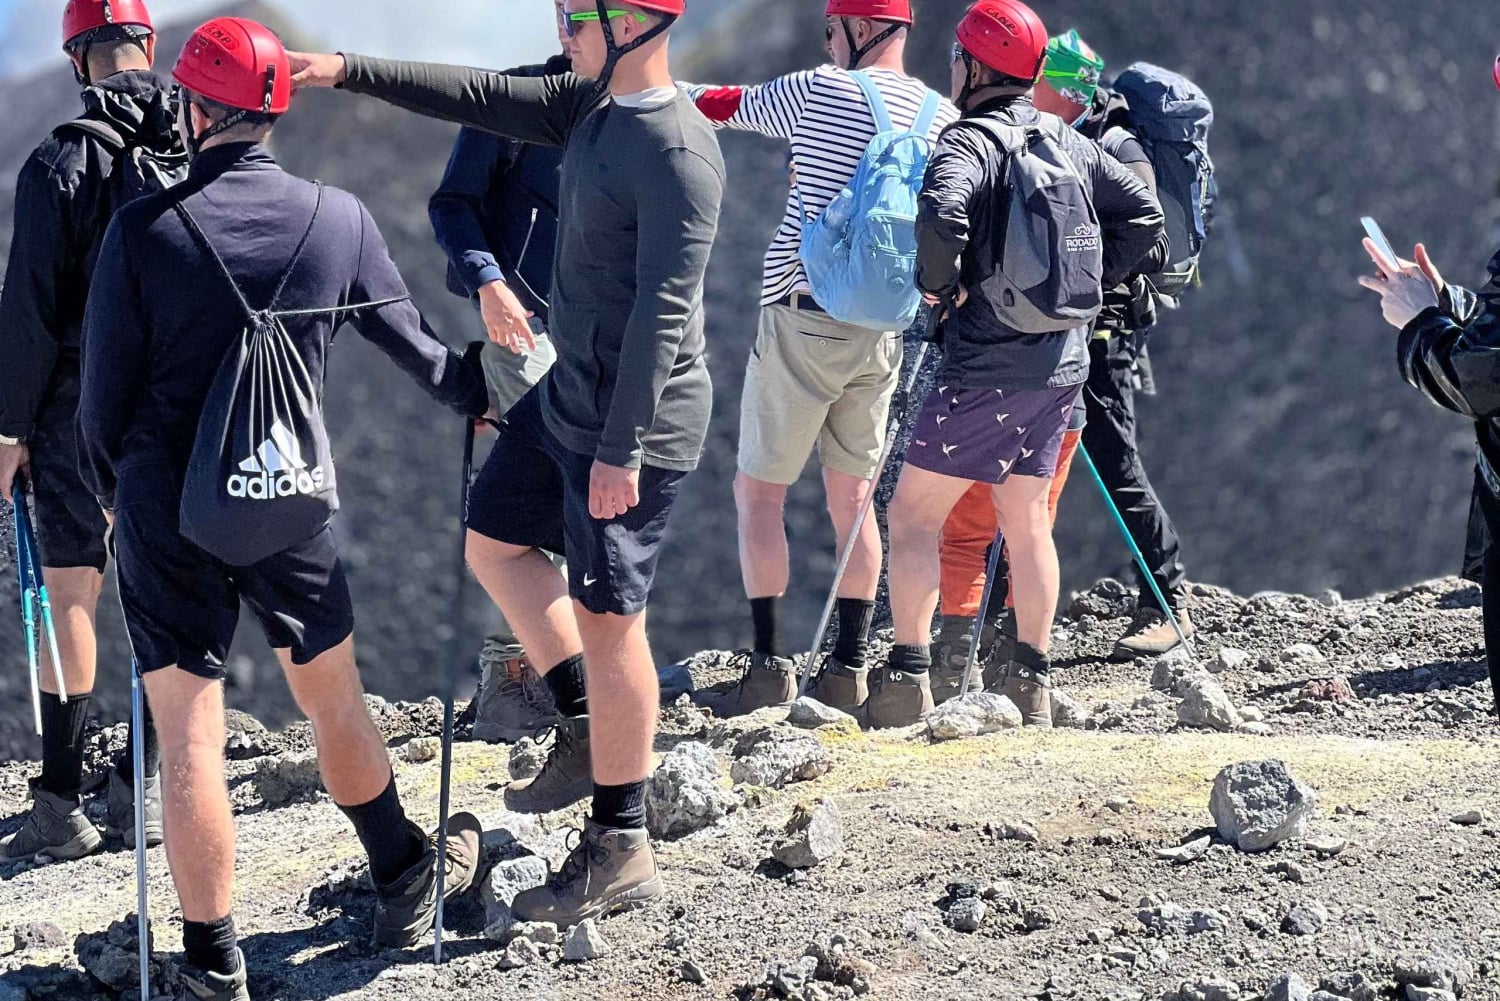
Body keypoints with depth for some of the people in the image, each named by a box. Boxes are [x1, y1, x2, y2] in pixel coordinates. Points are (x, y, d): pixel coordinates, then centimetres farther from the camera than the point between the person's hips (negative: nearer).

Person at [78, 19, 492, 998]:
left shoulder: (143, 230, -12)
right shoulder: (339, 219, -4)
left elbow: (107, 394, -5)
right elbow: (415, 343, 11)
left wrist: (113, 489, 16)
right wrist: (477, 395, 32)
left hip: (165, 514, -2)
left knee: (190, 742, 3)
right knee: (336, 701, 21)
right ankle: (406, 884, 38)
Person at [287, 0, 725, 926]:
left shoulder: (678, 154, -24)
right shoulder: (593, 105, 5)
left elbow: (665, 311, -25)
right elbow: (481, 98, 14)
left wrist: (620, 450, -25)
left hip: (638, 420, -10)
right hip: (570, 394, 10)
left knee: (607, 621, -3)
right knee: (496, 541, 21)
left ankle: (622, 853, 7)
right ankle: (587, 726, 29)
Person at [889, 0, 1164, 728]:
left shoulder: (968, 142, -13)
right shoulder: (1070, 143, 10)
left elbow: (940, 212, -32)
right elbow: (1143, 215, 14)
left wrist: (939, 283, -15)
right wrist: (1087, 284, 15)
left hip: (988, 368, -7)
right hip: (1063, 364, 7)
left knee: (913, 514, 1)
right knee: (1025, 518, 16)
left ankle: (908, 679, -3)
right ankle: (1032, 682, 17)